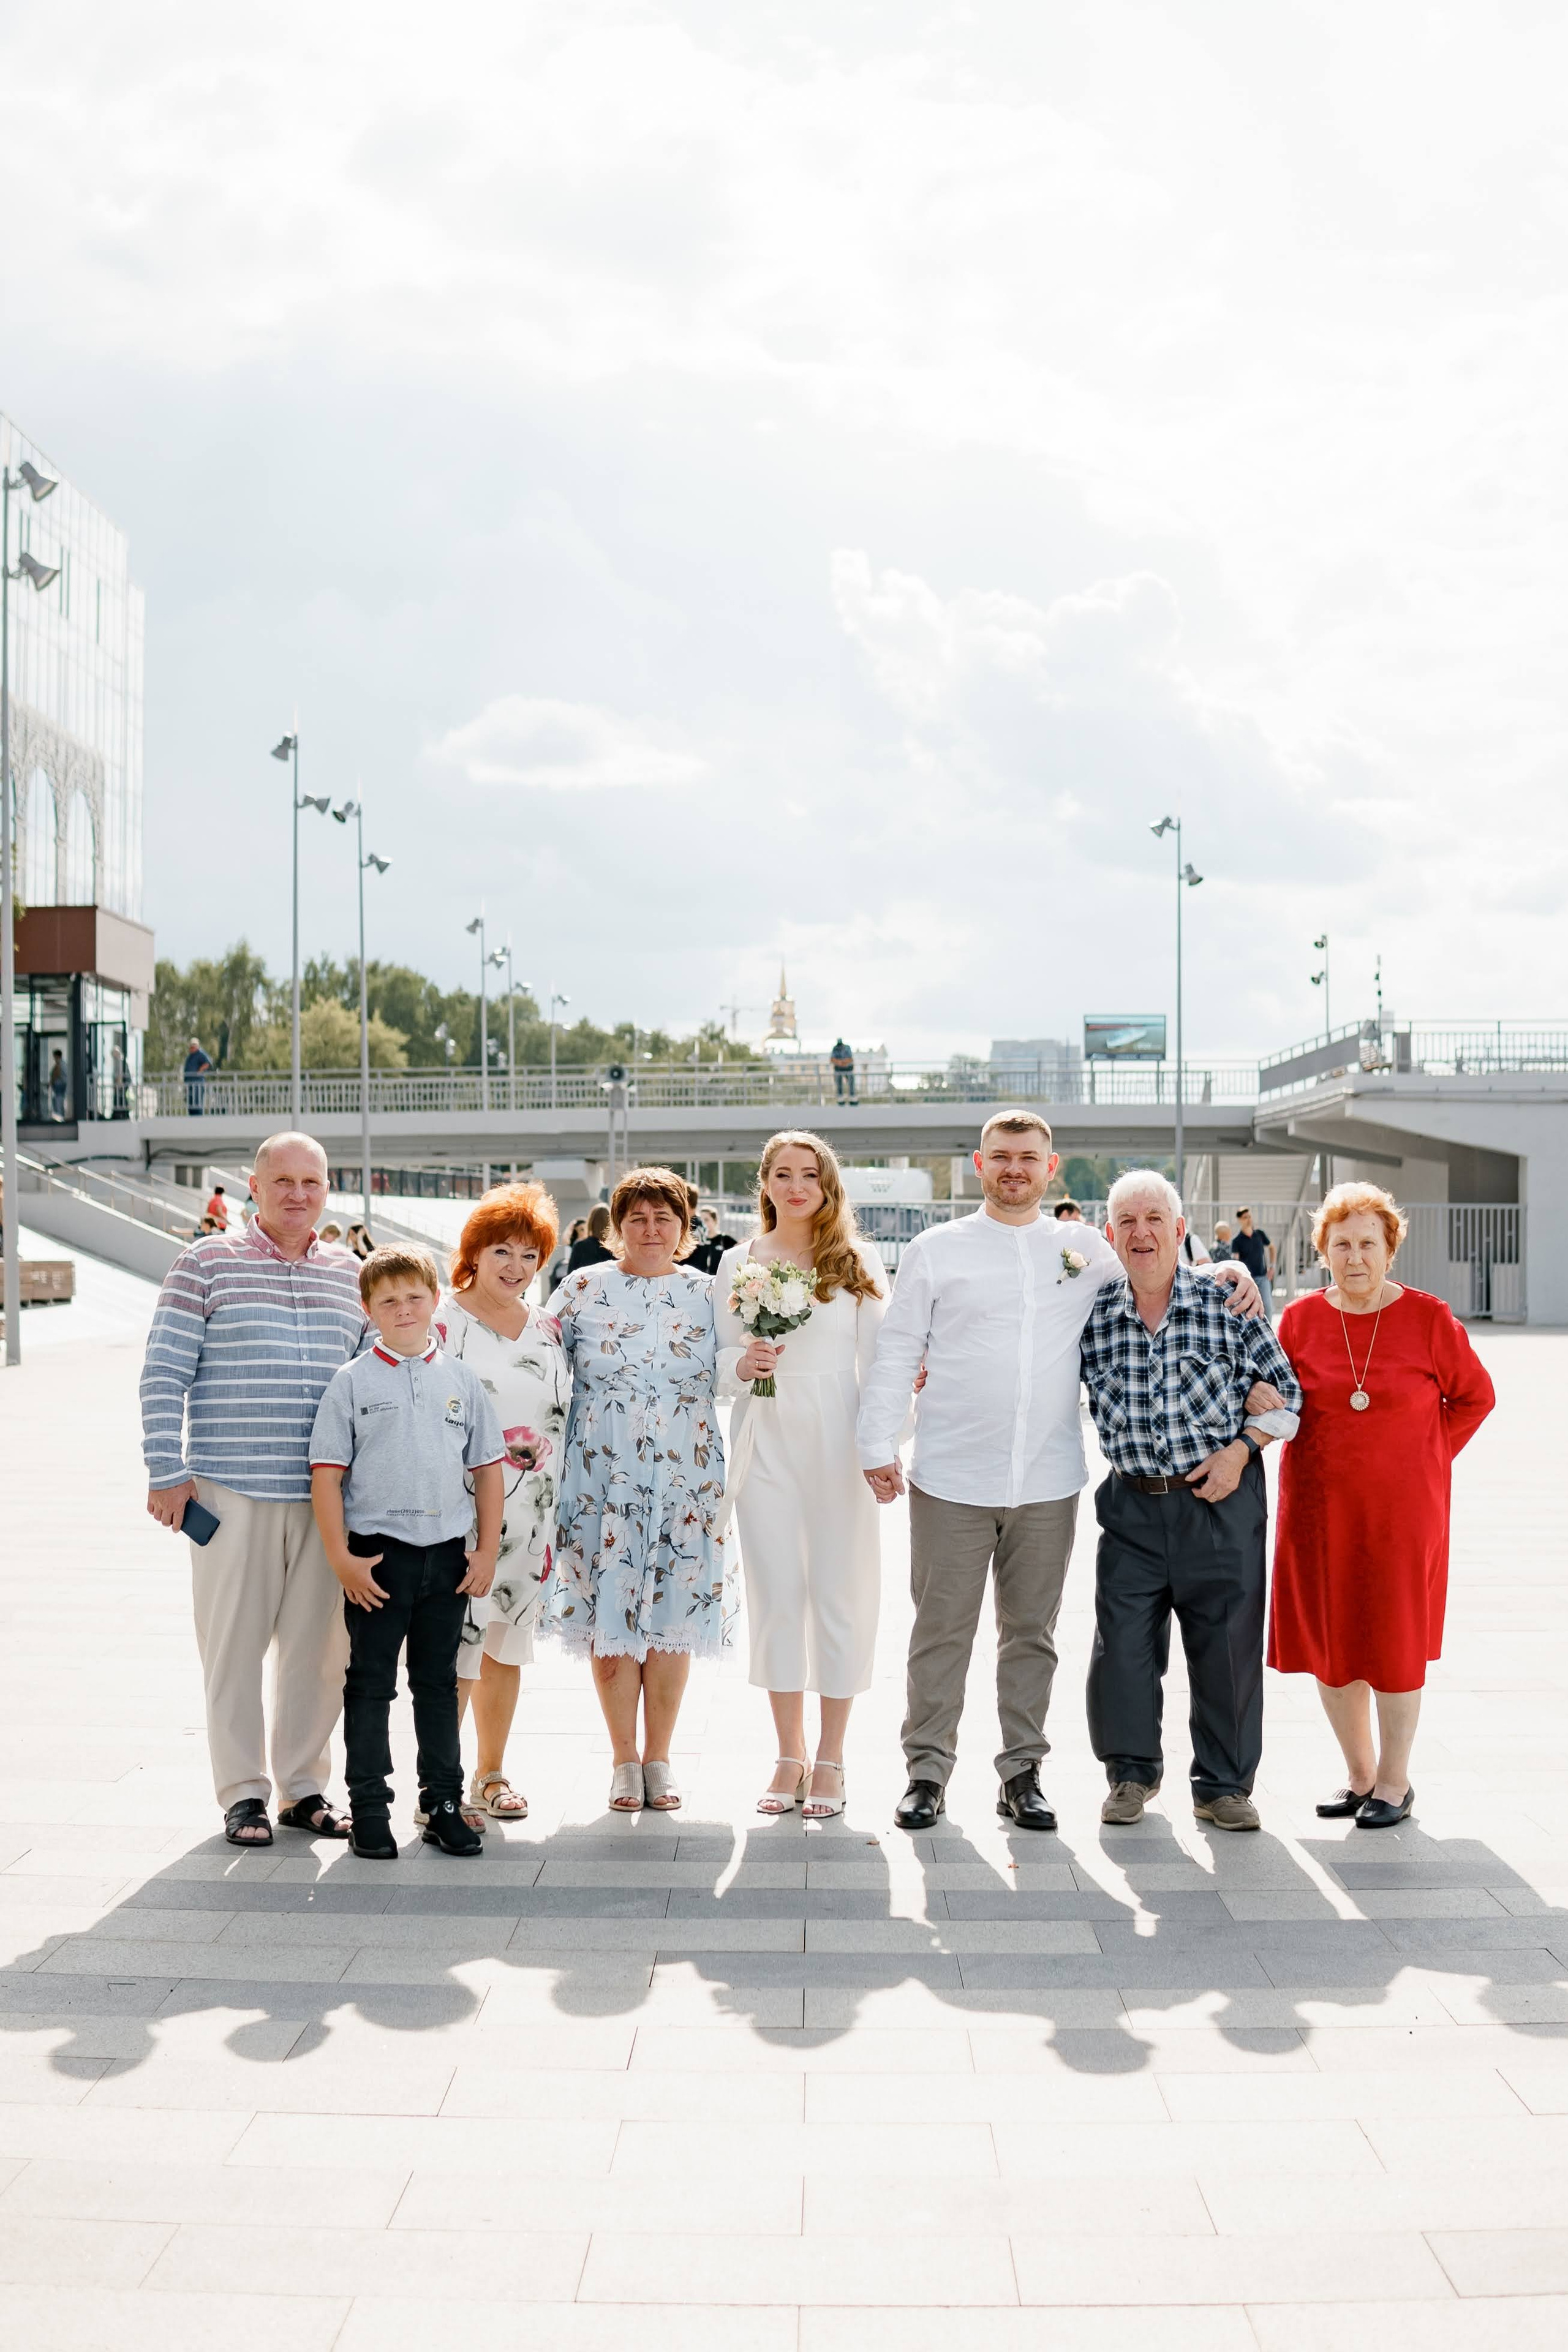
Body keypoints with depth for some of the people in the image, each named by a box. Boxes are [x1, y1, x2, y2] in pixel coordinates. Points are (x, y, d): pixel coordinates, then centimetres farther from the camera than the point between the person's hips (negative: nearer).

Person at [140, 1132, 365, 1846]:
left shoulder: (349, 1274, 12)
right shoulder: (207, 1263, 1)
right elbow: (163, 1375, -1)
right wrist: (167, 1473, -7)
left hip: (326, 1494, 3)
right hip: (231, 1491, -3)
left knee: (320, 1644, 6)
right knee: (234, 1642, 3)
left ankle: (304, 1788, 20)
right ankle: (242, 1794, 15)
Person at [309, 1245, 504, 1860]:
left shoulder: (461, 1380, 6)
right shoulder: (352, 1382, -3)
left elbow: (487, 1466, 9)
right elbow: (327, 1472, -5)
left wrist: (486, 1550, 4)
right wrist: (340, 1556, -11)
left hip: (448, 1554, 3)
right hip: (378, 1554, -3)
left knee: (438, 1682, 12)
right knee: (371, 1683, 4)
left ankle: (443, 1803, 21)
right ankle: (369, 1809, 13)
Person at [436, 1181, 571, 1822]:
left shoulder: (548, 1329, 12)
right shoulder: (440, 1320, -5)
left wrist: (552, 1503, 14)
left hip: (531, 1514, 6)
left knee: (508, 1641, 12)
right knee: (458, 1643, -8)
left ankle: (491, 1775, 24)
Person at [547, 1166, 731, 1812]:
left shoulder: (708, 1295, 7)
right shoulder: (582, 1291, 4)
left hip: (684, 1481, 1)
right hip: (603, 1480, -1)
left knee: (673, 1620, 4)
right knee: (611, 1619, 1)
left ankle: (659, 1759, 17)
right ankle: (625, 1762, 15)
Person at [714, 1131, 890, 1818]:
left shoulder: (857, 1263, 2)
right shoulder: (737, 1263, 7)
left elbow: (878, 1361, 1)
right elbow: (720, 1359, 10)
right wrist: (743, 1363, -12)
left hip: (837, 1439, -2)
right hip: (765, 1440, 2)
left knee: (839, 1591, 2)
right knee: (774, 1592, 5)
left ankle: (830, 1760, 13)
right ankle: (788, 1756, 17)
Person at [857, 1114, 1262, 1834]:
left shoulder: (1084, 1250, 10)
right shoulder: (936, 1250, 3)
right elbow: (897, 1352, 3)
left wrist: (1225, 1273, 5)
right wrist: (878, 1447, -3)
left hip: (1048, 1481, 2)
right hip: (951, 1478, -2)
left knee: (1031, 1632, 11)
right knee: (941, 1630, 3)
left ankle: (1021, 1773, 21)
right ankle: (927, 1771, 14)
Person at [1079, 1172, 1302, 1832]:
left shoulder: (1226, 1304, -4)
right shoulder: (1091, 1317, 0)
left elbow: (1285, 1391, 4)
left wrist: (1241, 1448, -9)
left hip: (1221, 1501, -1)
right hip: (1133, 1505, 2)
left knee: (1227, 1643, 4)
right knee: (1122, 1643, 3)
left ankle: (1224, 1785, 21)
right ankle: (1132, 1772, 25)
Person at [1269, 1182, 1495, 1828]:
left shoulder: (1428, 1319, -5)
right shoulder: (1300, 1319, 2)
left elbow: (1474, 1396, 5)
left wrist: (1427, 1457, 0)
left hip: (1401, 1509, -3)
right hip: (1318, 1509, 3)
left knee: (1394, 1642, 4)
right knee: (1327, 1640, 8)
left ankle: (1395, 1782, 20)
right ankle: (1360, 1774, 25)